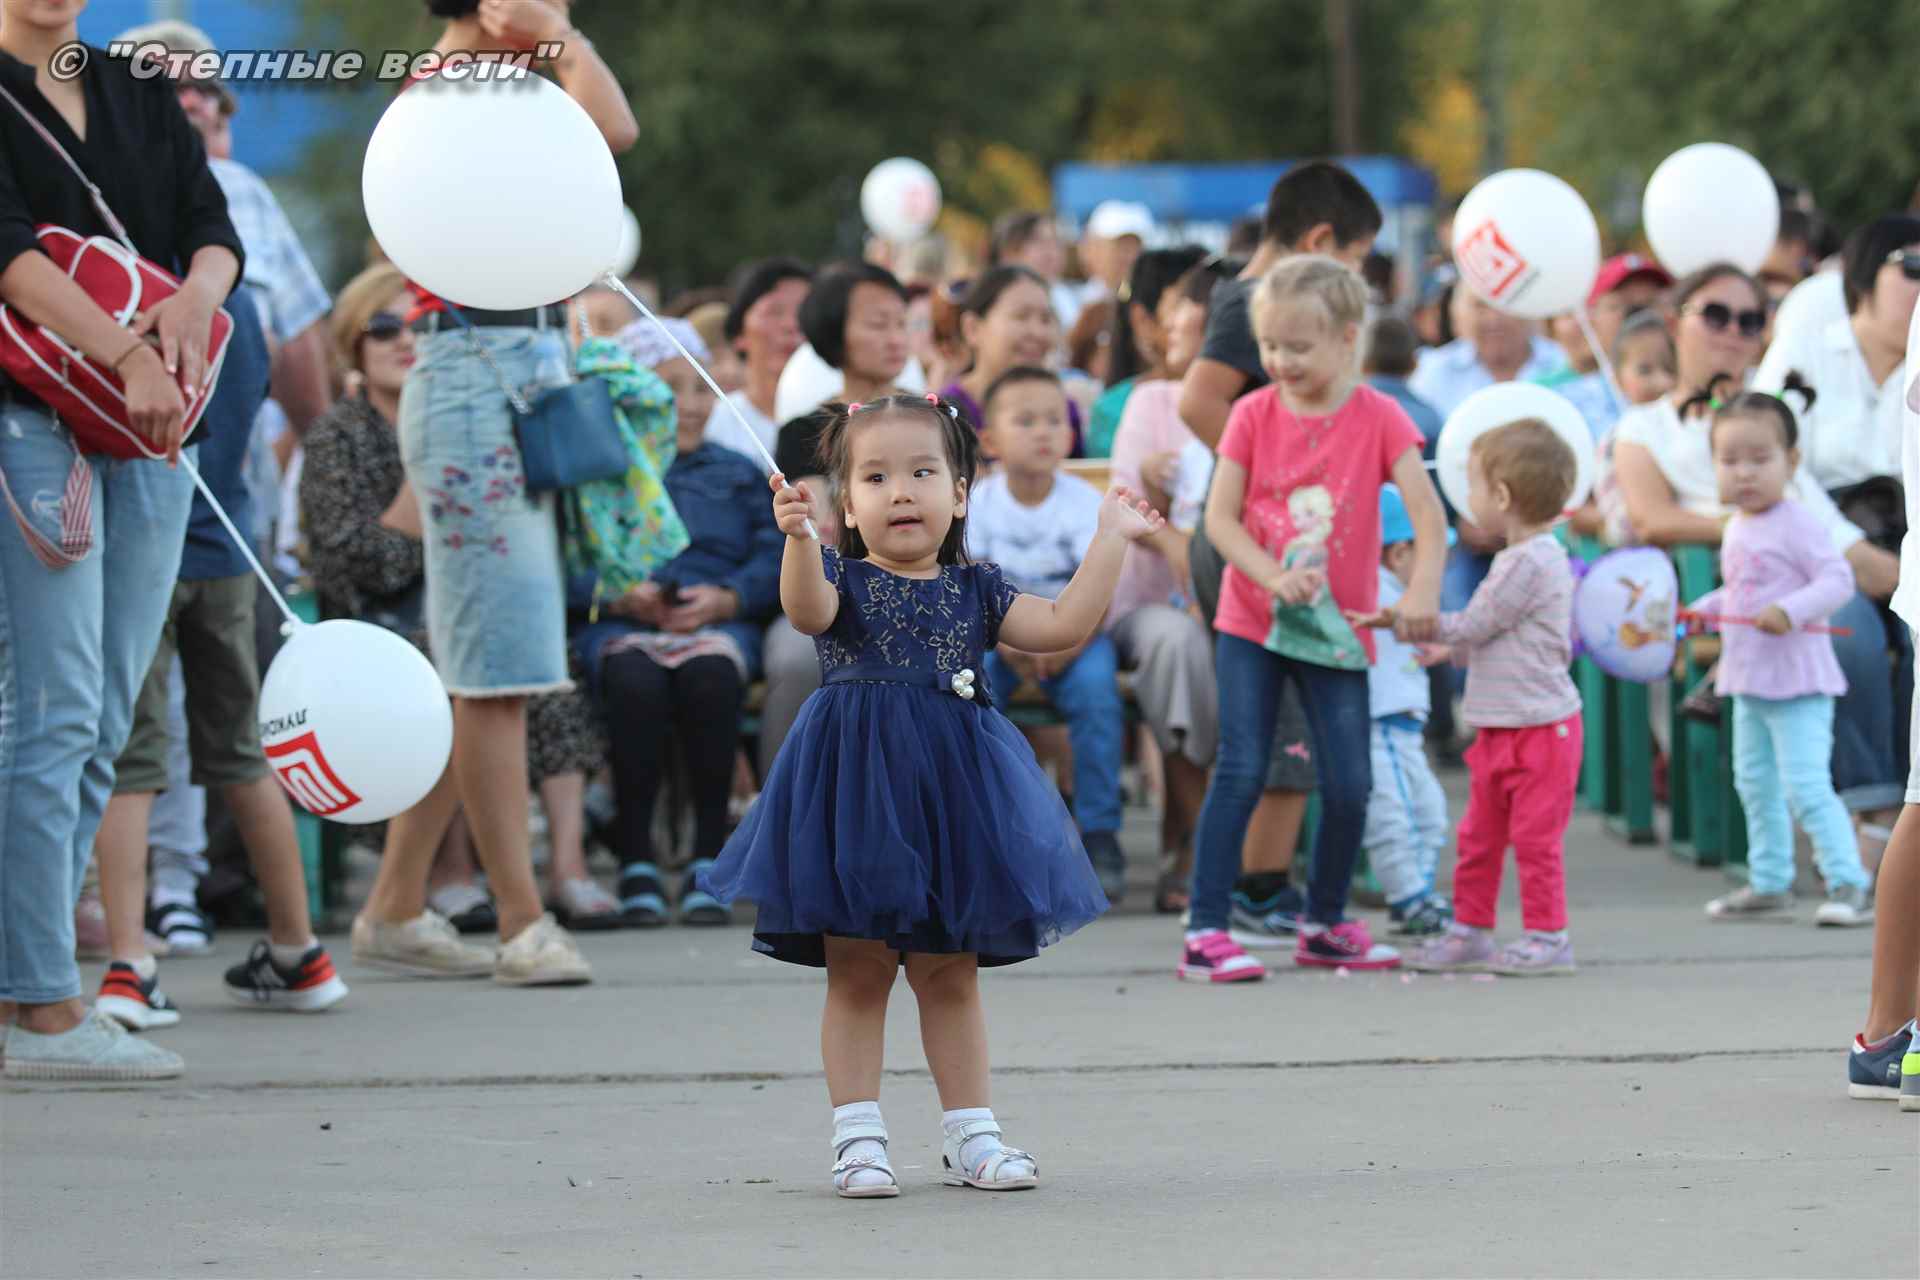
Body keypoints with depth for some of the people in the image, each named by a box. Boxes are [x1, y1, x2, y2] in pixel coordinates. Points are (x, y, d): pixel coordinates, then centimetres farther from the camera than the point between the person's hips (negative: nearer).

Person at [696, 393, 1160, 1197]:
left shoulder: (975, 592, 10)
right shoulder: (842, 579, -2)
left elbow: (1063, 626, 2)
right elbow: (807, 610, -25)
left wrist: (1110, 540, 3)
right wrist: (797, 539, -44)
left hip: (952, 789, 3)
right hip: (859, 789, -3)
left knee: (951, 975, 10)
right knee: (857, 974, 0)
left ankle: (970, 1137, 17)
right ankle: (858, 1139, 3)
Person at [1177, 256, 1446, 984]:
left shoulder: (1377, 418, -6)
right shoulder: (1254, 414, -3)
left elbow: (1427, 513, -14)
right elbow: (1219, 516, -6)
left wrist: (1423, 590, -29)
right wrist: (1275, 577, -21)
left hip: (1336, 628, 1)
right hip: (1251, 622, -1)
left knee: (1349, 785, 1)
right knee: (1241, 771, -8)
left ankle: (1325, 924, 21)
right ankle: (1205, 931, -6)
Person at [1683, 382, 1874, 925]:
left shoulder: (1796, 525, -15)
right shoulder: (1736, 529, 11)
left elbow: (1837, 580, -22)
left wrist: (1791, 610, -33)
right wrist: (1703, 610, 9)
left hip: (1797, 681, -9)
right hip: (1749, 682, 9)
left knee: (1806, 786, -15)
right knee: (1756, 784, 16)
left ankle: (1848, 884, -12)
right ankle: (1769, 883, 27)